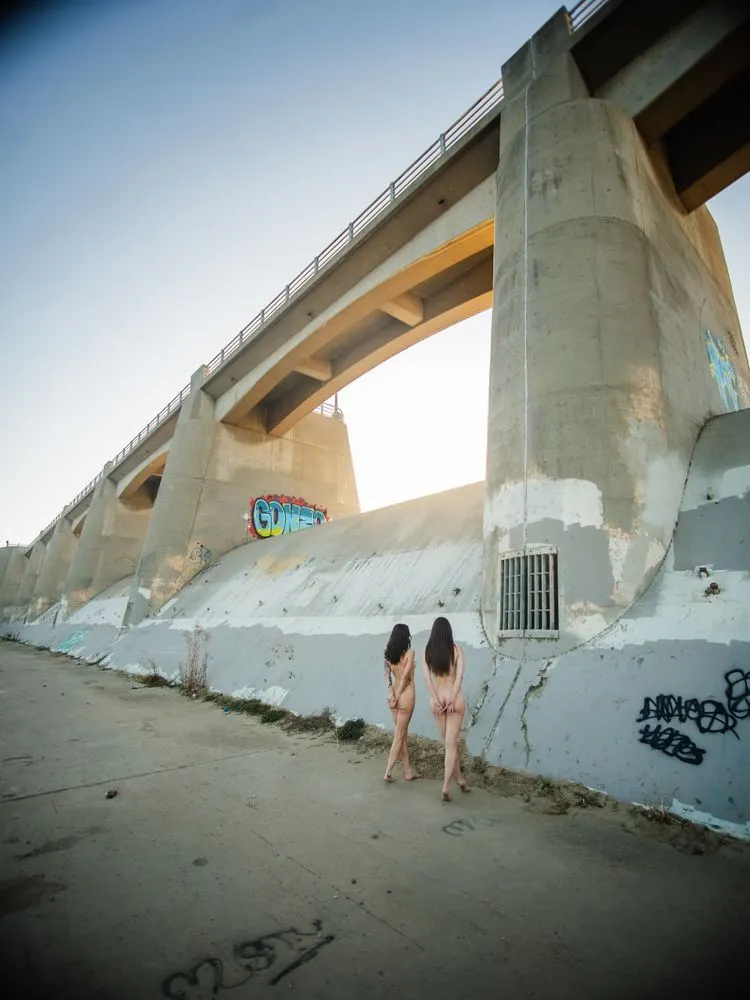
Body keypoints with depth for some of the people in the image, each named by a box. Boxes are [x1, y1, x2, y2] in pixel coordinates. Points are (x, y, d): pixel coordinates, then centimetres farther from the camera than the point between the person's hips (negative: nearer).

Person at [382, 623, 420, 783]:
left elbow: (387, 674, -5)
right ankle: (388, 772, 6)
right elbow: (405, 677, -15)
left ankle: (408, 772, 24)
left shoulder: (388, 654, 3)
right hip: (406, 695, -6)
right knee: (399, 735, 4)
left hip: (395, 695, 6)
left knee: (402, 734, 14)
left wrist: (391, 693, -12)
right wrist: (397, 697, -10)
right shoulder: (409, 652, -12)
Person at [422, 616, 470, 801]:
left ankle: (460, 779, 31)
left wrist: (435, 699, -8)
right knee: (451, 744, 4)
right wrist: (453, 698, -13)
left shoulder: (427, 651, -1)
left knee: (450, 743, 18)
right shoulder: (456, 649, -5)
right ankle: (446, 786, -1)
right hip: (455, 699, -2)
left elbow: (427, 676, -8)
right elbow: (460, 674, -14)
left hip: (437, 700, 2)